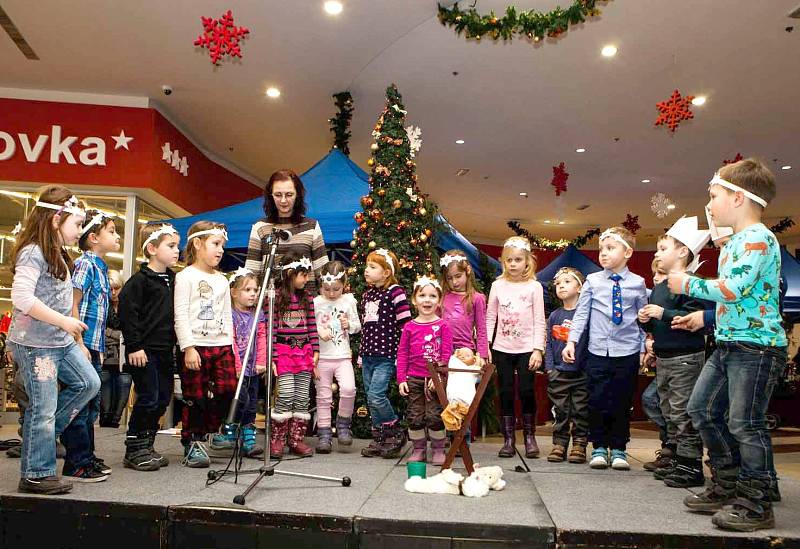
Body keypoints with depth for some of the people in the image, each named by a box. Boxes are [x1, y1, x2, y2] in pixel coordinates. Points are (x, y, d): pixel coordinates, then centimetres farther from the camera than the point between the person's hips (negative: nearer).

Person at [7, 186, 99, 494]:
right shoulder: (33, 252, -16)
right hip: (35, 343, -9)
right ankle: (35, 475, 11)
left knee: (89, 382, 11)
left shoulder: (57, 254, 14)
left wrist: (70, 329, 12)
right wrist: (64, 321, -22)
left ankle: (40, 434, 21)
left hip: (61, 341, 9)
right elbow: (21, 297, -26)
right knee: (43, 408, -2)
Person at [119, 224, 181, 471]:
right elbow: (126, 311, -16)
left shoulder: (172, 279, 14)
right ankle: (133, 450, 8)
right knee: (148, 399, -5)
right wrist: (134, 346, -18)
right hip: (144, 350, -8)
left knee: (163, 399, 12)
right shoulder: (140, 280, -11)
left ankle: (146, 446, 24)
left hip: (165, 350, 8)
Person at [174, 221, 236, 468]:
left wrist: (230, 347, 13)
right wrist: (188, 347, -15)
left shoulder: (222, 280, 18)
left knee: (227, 391, -1)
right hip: (196, 346, -6)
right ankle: (191, 445, 12)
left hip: (221, 346, 6)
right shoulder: (186, 277, -2)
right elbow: (181, 315, -9)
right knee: (195, 397, -1)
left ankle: (206, 431, 18)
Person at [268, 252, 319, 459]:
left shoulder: (307, 298, 10)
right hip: (284, 350, -5)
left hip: (304, 351, 5)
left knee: (302, 397, 5)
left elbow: (312, 326, 12)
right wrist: (273, 358, -10)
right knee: (286, 394, -12)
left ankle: (296, 439, 15)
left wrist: (315, 351, 4)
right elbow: (271, 329, -7)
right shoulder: (276, 297, -5)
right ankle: (277, 440, 2)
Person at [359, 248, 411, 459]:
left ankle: (396, 432, 7)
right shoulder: (366, 295, 15)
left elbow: (405, 325, -10)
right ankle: (379, 439, 21)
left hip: (386, 354, -8)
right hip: (368, 355, 8)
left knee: (376, 396, -15)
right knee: (371, 399, 9)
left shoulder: (395, 292, -8)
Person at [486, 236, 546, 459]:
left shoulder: (534, 287, -1)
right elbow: (490, 317, 6)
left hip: (526, 349, -2)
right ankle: (508, 439, 13)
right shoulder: (498, 285, 4)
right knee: (506, 392, 5)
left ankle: (529, 436, 15)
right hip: (502, 348, 2)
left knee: (526, 391, -2)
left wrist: (538, 349, -9)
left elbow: (539, 321, -3)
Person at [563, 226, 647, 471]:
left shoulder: (638, 283, 3)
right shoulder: (593, 281, 3)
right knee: (597, 402, 3)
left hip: (628, 352, 0)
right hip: (598, 352, 0)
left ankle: (618, 449, 20)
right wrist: (571, 342, -4)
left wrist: (643, 348, 5)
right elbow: (581, 313, 4)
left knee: (622, 403, 7)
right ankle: (599, 448, 18)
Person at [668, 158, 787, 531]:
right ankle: (727, 485, 26)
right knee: (701, 408, 14)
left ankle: (756, 505, 9)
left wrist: (688, 284, -16)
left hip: (757, 346, -10)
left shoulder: (757, 238, -16)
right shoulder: (733, 242, 14)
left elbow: (733, 289, -26)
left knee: (744, 423, -4)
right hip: (728, 344, 10)